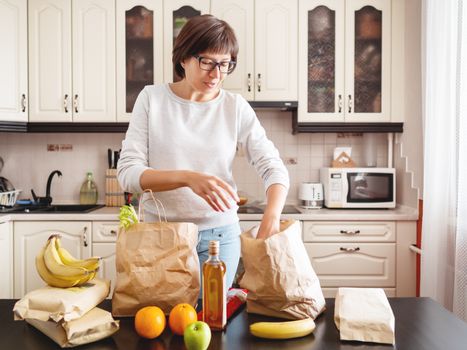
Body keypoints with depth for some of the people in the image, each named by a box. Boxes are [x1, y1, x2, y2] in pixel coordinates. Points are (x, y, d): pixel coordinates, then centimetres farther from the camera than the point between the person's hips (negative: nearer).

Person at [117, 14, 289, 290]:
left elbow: (273, 168, -5)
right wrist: (187, 178, -27)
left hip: (220, 234, 1)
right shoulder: (152, 98, -4)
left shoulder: (236, 107, -2)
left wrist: (271, 220, -26)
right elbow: (128, 172, -10)